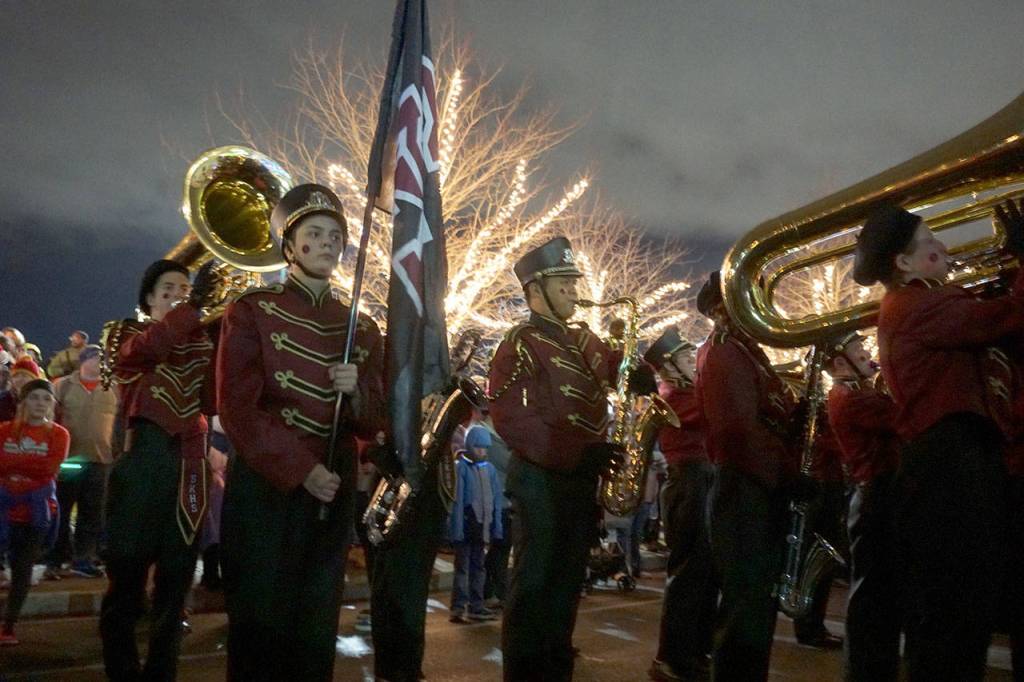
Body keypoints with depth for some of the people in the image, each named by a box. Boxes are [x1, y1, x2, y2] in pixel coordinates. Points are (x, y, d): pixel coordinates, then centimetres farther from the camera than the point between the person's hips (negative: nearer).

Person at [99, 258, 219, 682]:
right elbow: (144, 349, -19)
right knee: (127, 579, 0)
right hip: (142, 463, -3)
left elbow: (214, 398, -3)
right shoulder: (126, 333, 9)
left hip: (188, 468, 3)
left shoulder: (200, 342, 15)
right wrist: (194, 305, -31)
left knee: (175, 581, 8)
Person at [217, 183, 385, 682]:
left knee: (317, 626, 12)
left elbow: (375, 422, 8)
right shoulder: (252, 310, -3)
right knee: (259, 622, 4)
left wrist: (357, 393, -15)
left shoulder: (361, 327, 9)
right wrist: (301, 470, -18)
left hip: (335, 488, 4)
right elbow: (237, 407, -11)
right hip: (265, 484, -4)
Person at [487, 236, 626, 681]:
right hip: (541, 480, -7)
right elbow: (510, 418, -19)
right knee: (534, 584, 0)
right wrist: (576, 453, -26)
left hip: (582, 478, 8)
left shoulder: (585, 340, 16)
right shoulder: (519, 345, -9)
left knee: (567, 583, 15)